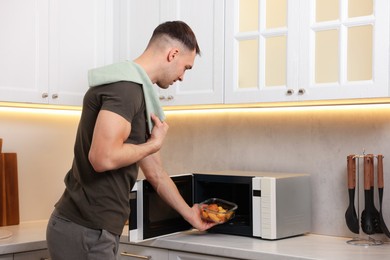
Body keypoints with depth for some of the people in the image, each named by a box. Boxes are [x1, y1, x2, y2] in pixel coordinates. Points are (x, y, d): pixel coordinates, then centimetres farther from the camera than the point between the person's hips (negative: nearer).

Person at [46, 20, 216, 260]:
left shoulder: (138, 93, 15)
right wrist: (154, 143, -11)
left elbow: (156, 173, 23)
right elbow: (103, 158, -29)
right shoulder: (125, 86, -16)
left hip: (95, 229, 9)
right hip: (85, 232, -9)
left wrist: (188, 213, 32)